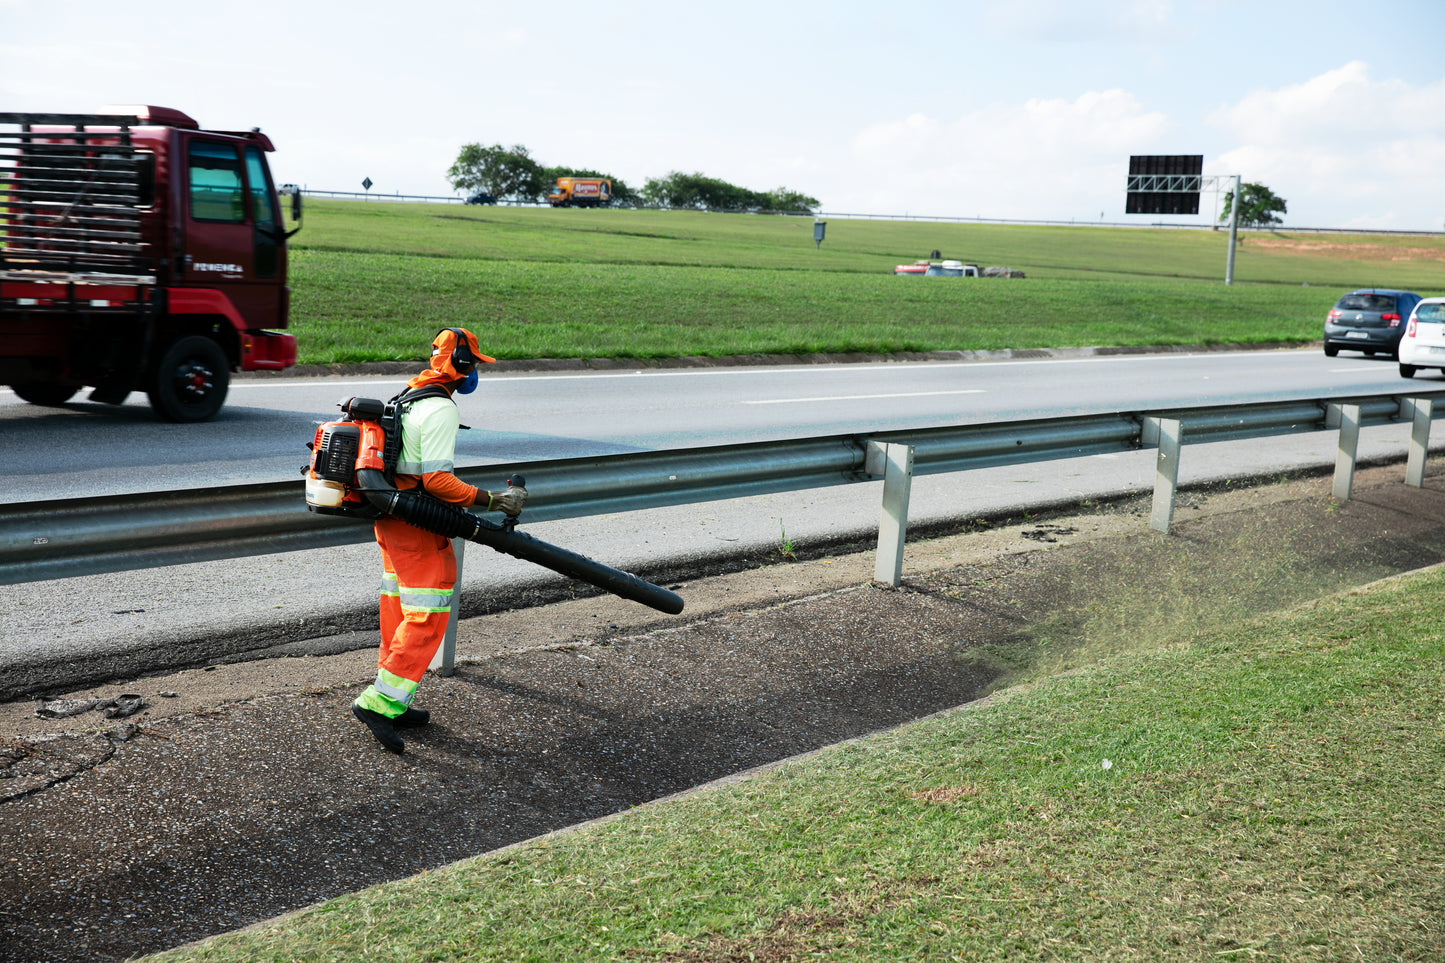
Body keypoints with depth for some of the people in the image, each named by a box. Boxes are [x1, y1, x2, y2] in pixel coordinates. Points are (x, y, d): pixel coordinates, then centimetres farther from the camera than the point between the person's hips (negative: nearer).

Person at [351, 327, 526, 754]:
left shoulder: (406, 399, 14)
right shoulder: (441, 410, -16)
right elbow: (436, 479, -23)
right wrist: (494, 501, -22)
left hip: (389, 521, 10)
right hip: (418, 527, -10)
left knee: (400, 611, 14)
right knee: (427, 617, -6)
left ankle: (394, 706, 20)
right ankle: (379, 700, -9)